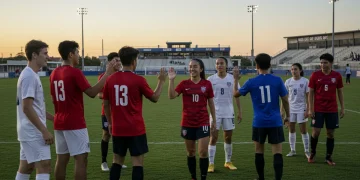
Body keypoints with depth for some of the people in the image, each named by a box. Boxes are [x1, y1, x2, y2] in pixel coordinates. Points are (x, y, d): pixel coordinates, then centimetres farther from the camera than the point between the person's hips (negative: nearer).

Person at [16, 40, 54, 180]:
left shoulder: (31, 75, 14)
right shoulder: (29, 76, -17)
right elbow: (27, 108, -22)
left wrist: (54, 118, 21)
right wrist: (44, 131, -22)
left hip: (30, 131, 10)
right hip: (33, 131, -10)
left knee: (26, 167, 14)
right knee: (44, 166, -10)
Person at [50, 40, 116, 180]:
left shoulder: (54, 73, 10)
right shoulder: (75, 72, -13)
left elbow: (53, 99, 16)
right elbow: (92, 93, -15)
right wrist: (107, 74, -11)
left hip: (59, 123, 8)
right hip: (75, 124, -8)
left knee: (61, 159, 10)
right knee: (81, 158, -3)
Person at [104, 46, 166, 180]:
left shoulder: (110, 79, 2)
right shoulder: (138, 80, -10)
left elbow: (106, 104, 9)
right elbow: (154, 98, 2)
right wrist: (161, 81, 14)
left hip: (117, 129, 5)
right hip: (135, 129, -4)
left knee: (117, 161, 16)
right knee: (138, 162, 2)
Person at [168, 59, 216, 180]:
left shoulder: (207, 84, -1)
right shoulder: (184, 84, -1)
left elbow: (211, 103, 6)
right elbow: (171, 96, -14)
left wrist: (214, 121, 7)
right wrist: (171, 80, -23)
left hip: (203, 122, -1)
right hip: (187, 123, 1)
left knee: (203, 152, -6)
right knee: (190, 152, 11)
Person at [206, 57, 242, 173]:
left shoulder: (232, 79, 0)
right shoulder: (210, 79, -3)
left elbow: (237, 96, 5)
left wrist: (239, 111, 1)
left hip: (229, 112, 2)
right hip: (215, 112, -2)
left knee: (228, 138, 11)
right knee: (213, 138, -4)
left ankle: (228, 162, 25)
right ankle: (211, 164, 0)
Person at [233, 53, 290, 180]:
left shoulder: (251, 82, -4)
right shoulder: (277, 80, -4)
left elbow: (236, 94, 10)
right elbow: (285, 100, 1)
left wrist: (236, 79, 23)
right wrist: (287, 115, 15)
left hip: (259, 122, 1)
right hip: (275, 122, -1)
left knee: (259, 150, 17)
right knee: (277, 152, -1)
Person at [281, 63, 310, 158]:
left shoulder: (305, 81, -6)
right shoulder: (288, 81, 2)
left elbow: (308, 97, -5)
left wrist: (307, 110, -10)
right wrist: (282, 110, 3)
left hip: (301, 109, -3)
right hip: (290, 109, 3)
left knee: (303, 130, 0)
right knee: (291, 130, 8)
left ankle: (307, 151, 12)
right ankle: (292, 150, 18)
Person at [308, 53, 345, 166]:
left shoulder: (337, 76, 2)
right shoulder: (315, 75, -3)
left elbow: (340, 92, 10)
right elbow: (311, 93, 0)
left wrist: (342, 108, 5)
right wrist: (310, 109, -6)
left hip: (332, 110, 2)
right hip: (318, 110, -1)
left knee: (331, 133, 5)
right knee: (316, 132, -3)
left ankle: (329, 157, 16)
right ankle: (312, 153, 21)